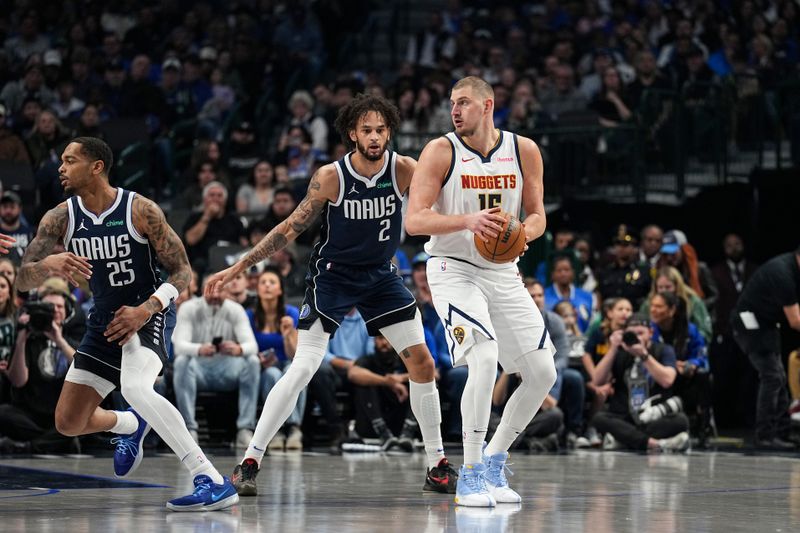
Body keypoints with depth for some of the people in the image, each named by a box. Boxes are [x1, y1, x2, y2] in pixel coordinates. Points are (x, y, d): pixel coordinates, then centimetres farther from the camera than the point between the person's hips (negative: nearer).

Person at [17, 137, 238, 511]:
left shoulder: (140, 210, -17)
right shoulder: (60, 218, -5)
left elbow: (182, 271, -12)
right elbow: (22, 280, -10)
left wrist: (146, 310, -28)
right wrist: (48, 264, -33)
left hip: (148, 312, -6)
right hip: (105, 319, 6)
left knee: (135, 388, -36)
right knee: (68, 423, 10)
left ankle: (213, 482, -38)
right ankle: (132, 425, 45)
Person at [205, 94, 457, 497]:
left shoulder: (403, 169, -13)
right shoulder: (331, 177, -18)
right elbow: (291, 228, -12)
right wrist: (237, 268, -14)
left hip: (381, 275, 3)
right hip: (332, 275, -3)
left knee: (422, 361, -1)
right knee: (302, 369, -14)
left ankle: (437, 465, 11)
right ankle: (249, 462, -9)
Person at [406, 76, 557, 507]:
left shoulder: (524, 151, 0)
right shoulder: (440, 151, -10)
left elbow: (537, 215, 9)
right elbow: (414, 220, -16)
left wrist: (523, 233, -15)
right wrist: (467, 220, -32)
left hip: (503, 273, 5)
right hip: (454, 269, -5)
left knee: (543, 373, 2)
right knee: (484, 359, -25)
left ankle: (493, 463, 19)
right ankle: (470, 475, -14)